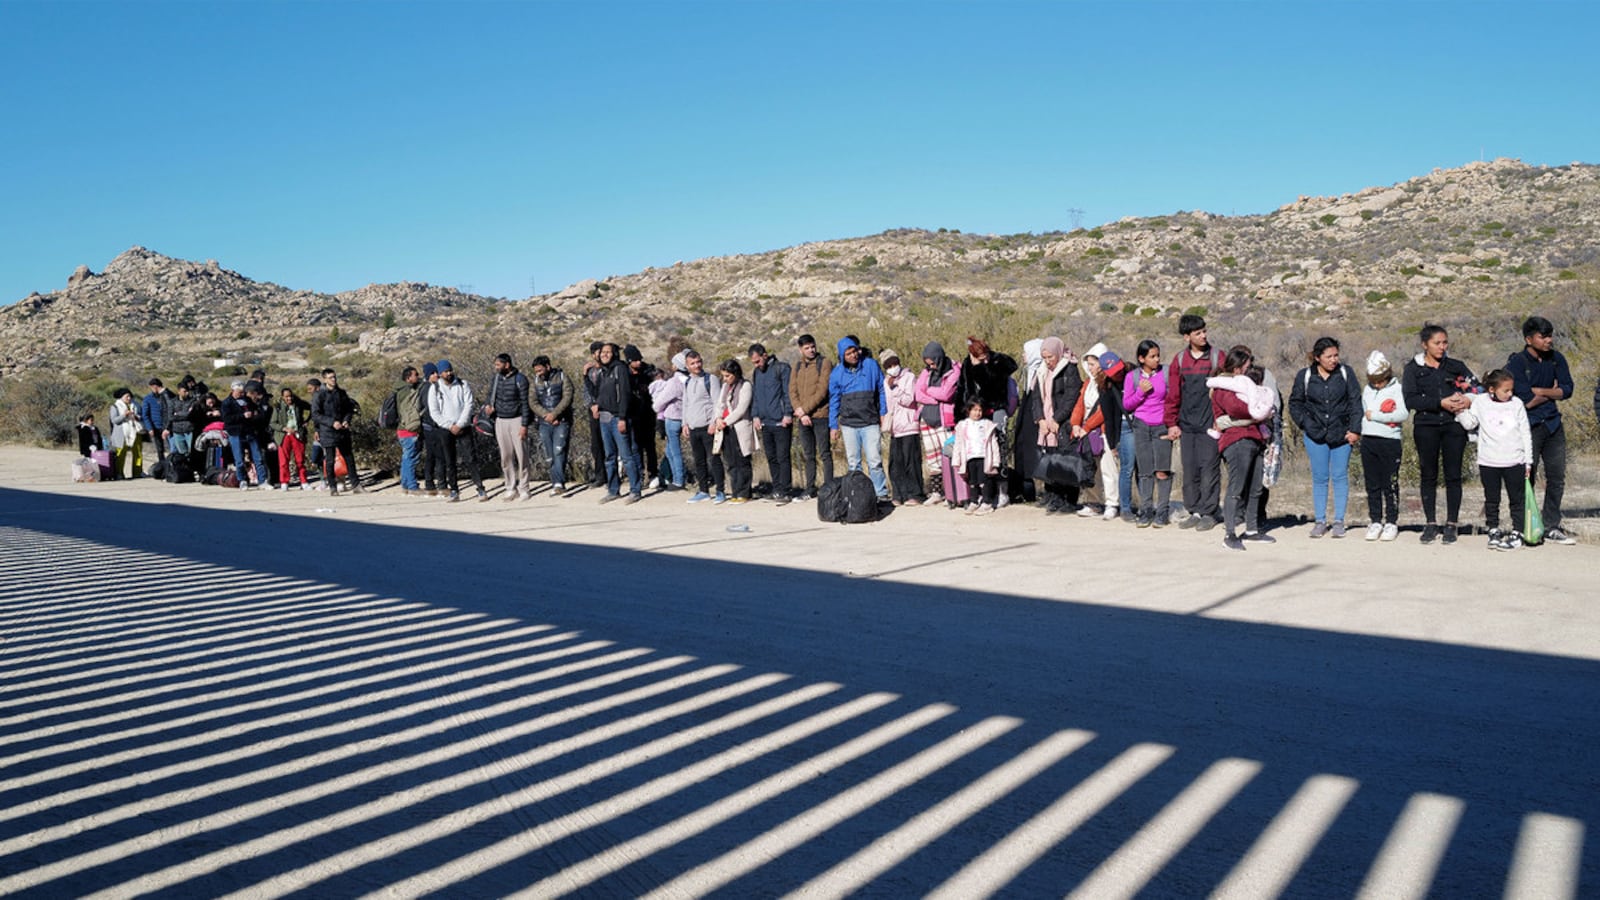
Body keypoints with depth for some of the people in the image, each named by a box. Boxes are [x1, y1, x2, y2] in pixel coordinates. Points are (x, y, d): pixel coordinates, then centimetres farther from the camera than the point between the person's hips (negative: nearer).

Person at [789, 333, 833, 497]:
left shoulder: (824, 363, -3)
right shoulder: (797, 367, 14)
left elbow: (822, 390, -12)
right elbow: (792, 391, 7)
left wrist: (805, 409, -13)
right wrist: (801, 414, -7)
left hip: (820, 416, -5)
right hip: (803, 418, 5)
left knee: (824, 454, -3)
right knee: (808, 455, 10)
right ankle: (810, 489, 15)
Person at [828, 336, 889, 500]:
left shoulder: (871, 365, 0)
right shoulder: (837, 373, 5)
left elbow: (882, 390, 7)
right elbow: (834, 400, 11)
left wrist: (884, 413, 3)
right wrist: (833, 426, 10)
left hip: (870, 423, -2)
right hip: (848, 424, 2)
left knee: (874, 461, -9)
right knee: (853, 463, 6)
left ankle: (881, 493, -1)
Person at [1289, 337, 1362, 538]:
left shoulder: (1346, 373, 1)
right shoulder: (1305, 376, 1)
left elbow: (1355, 401, 2)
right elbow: (1295, 403, 10)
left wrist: (1355, 430, -5)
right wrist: (1306, 424, -3)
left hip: (1341, 434, 0)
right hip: (1315, 435, 0)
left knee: (1340, 476, 2)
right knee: (1319, 478, 5)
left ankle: (1339, 521, 9)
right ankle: (1320, 521, 12)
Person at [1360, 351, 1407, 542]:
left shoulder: (1397, 389, -4)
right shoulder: (1367, 390, 12)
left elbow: (1402, 414, -15)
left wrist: (1375, 416, -11)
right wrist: (1356, 430, 4)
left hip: (1390, 441, -5)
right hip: (1368, 440, 5)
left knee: (1390, 485, 0)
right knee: (1372, 485, 7)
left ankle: (1391, 523, 7)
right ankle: (1375, 522, 14)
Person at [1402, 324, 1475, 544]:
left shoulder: (1456, 366, 12)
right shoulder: (1413, 369, 5)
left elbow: (1477, 389, 8)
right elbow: (1410, 400, -8)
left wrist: (1468, 400, -14)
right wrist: (1441, 403, -17)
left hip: (1454, 426, 1)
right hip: (1426, 427, -1)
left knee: (1453, 475, 0)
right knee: (1429, 476, 3)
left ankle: (1451, 524, 6)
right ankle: (1430, 524, 10)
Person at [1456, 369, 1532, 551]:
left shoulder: (1516, 404, 1)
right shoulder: (1480, 402, -1)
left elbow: (1525, 434, 5)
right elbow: (1469, 424, 6)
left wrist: (1528, 461, 5)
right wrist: (1461, 410, -11)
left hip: (1514, 462, 0)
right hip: (1488, 462, 0)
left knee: (1516, 500, 6)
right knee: (1491, 500, 8)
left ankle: (1516, 533, 14)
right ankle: (1493, 531, 18)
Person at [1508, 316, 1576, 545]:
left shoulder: (1556, 359, 8)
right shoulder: (1516, 363, -10)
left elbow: (1567, 389, -1)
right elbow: (1526, 401, -16)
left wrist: (1539, 391, -12)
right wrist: (1552, 393, -3)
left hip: (1553, 424, 6)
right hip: (1528, 427, -6)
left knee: (1557, 477, 7)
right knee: (1526, 478, -1)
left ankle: (1551, 528, 16)